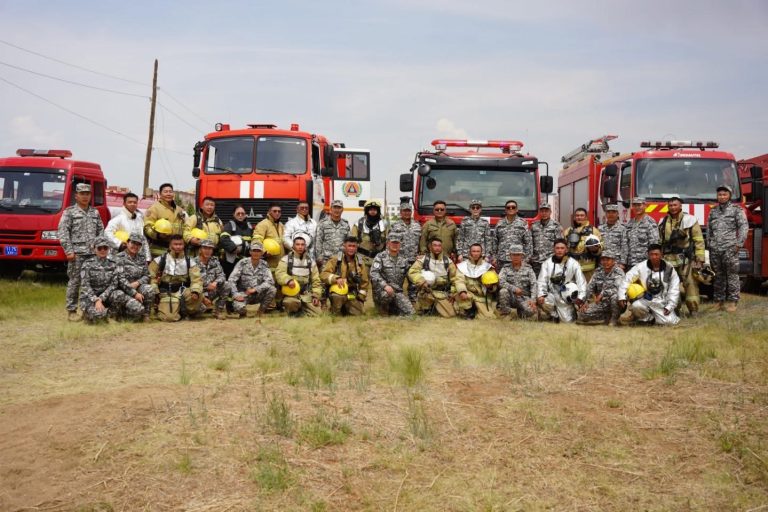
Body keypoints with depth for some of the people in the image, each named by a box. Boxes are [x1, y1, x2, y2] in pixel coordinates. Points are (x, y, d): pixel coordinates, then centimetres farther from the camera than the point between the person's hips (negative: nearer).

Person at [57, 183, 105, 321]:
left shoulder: (95, 213, 15)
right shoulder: (69, 212, 1)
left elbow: (101, 231, 18)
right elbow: (63, 233, -5)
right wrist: (69, 251, -11)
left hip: (93, 253, 4)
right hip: (77, 253, -4)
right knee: (74, 281, -2)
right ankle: (71, 311, 4)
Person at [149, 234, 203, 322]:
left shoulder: (189, 261, 3)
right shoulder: (160, 260, 0)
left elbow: (196, 278, -5)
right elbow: (151, 276, 2)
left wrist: (195, 291, -25)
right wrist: (155, 292, -11)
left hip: (183, 291, 2)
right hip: (167, 292, -2)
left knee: (198, 295, -30)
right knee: (170, 317, -25)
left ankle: (189, 312, 2)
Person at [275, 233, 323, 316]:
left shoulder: (310, 261, 11)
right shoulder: (286, 259, 0)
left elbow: (316, 281, 12)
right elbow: (279, 273, -14)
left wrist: (316, 296, 1)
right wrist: (288, 280, -34)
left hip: (306, 294, 4)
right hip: (291, 292, -3)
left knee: (317, 314, -12)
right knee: (291, 302, -38)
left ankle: (301, 308, 17)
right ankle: (294, 312, -1)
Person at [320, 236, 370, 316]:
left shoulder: (360, 262, 9)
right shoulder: (335, 259, -4)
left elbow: (365, 282, 16)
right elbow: (323, 274, -12)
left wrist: (361, 298, 8)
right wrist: (336, 278, -29)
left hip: (352, 294, 4)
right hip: (338, 289, -4)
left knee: (357, 314, -13)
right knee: (339, 291, -37)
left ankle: (345, 308, 22)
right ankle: (335, 312, -8)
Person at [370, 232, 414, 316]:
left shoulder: (403, 260, 15)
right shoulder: (380, 257, -2)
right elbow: (374, 273, -16)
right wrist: (385, 285, -29)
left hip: (398, 292, 4)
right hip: (381, 291, -4)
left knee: (409, 312, -15)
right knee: (388, 294, -39)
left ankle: (391, 309, 13)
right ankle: (383, 309, -6)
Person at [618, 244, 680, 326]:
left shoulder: (669, 269, -3)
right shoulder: (641, 267, -7)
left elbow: (674, 289, 2)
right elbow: (627, 279, -7)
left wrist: (669, 307, -5)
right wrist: (622, 297, -17)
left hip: (662, 303, 1)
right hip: (645, 301, -1)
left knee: (670, 322, -21)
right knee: (636, 306, -33)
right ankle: (649, 318, -2)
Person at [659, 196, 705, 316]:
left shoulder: (690, 220, 1)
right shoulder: (663, 222, 14)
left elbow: (699, 241, -2)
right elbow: (660, 242, 17)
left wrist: (700, 259, -7)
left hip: (686, 259, -4)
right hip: (668, 260, 4)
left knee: (690, 283, -8)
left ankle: (693, 309, -3)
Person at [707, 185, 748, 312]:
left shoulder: (736, 209, 4)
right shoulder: (713, 211, 17)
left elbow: (744, 227, -1)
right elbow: (709, 229, 21)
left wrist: (739, 244, -7)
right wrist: (709, 243, 12)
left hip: (730, 249, -4)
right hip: (715, 249, 4)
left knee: (732, 275, -4)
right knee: (718, 276, 7)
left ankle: (732, 301, 0)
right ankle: (718, 300, 13)